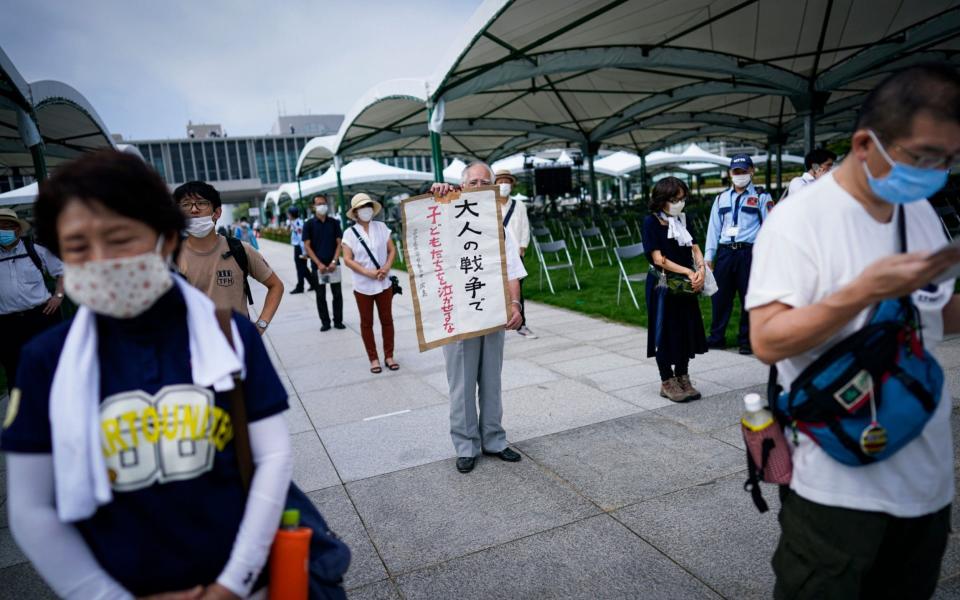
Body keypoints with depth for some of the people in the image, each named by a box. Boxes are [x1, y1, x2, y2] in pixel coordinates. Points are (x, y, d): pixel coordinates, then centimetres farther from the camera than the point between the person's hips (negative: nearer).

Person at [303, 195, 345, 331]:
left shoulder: (334, 222, 4)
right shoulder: (309, 224, 0)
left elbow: (339, 243, 2)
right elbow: (307, 246, -3)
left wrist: (334, 261, -11)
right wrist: (319, 264, -12)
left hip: (333, 264, 1)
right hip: (318, 265, -1)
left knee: (337, 294, 3)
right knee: (321, 296, 5)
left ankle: (338, 321, 14)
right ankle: (325, 322, 15)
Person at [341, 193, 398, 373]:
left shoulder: (381, 227, 1)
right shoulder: (350, 233, -5)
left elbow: (392, 250, 4)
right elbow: (347, 259, -9)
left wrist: (387, 267, -14)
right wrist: (368, 272, -18)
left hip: (384, 283, 2)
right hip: (363, 286, -2)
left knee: (387, 320, 9)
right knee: (367, 323, 7)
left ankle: (389, 356, 21)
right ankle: (373, 359, 18)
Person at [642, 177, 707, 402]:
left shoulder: (681, 220, 10)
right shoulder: (651, 222, -9)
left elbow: (695, 248, 7)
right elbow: (658, 259, -15)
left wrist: (701, 270, -12)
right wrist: (689, 272, -16)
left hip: (686, 286, 6)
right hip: (663, 286, -6)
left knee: (686, 331, 11)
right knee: (665, 333, 3)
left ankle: (682, 378, 24)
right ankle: (667, 382, 15)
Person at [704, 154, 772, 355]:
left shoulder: (761, 197, 4)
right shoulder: (721, 198, 16)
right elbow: (714, 227, 13)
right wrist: (709, 255, 8)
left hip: (750, 253, -3)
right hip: (725, 252, 3)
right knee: (720, 295, 6)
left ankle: (746, 341, 14)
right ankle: (716, 337, 18)